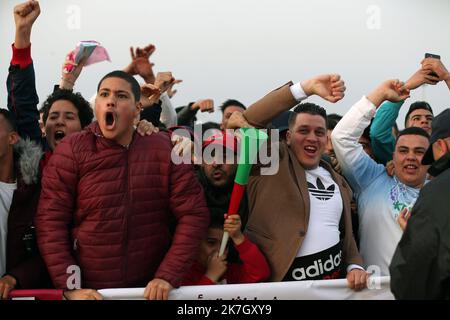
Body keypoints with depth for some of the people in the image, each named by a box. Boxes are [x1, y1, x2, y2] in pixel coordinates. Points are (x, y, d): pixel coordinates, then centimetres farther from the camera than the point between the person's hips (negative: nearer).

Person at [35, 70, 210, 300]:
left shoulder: (165, 149, -4)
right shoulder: (71, 151, -6)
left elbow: (193, 213, -6)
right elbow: (51, 222, -9)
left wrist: (168, 276, -14)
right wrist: (69, 286, -16)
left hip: (151, 290, 1)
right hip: (88, 291, -1)